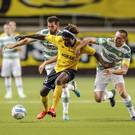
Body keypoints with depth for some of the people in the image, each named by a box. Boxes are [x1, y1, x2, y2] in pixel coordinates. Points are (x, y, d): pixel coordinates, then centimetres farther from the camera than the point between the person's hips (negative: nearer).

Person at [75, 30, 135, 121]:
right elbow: (89, 39, -12)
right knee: (98, 99, -4)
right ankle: (110, 95, 34)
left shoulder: (126, 50, -23)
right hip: (102, 70, 1)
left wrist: (112, 71, -47)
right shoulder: (106, 42, -23)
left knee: (122, 91, -26)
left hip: (116, 70, -1)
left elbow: (124, 70, -30)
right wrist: (78, 48, -24)